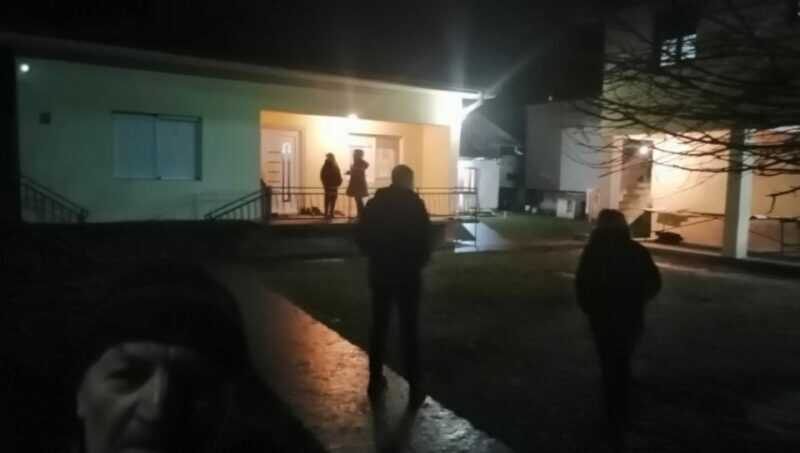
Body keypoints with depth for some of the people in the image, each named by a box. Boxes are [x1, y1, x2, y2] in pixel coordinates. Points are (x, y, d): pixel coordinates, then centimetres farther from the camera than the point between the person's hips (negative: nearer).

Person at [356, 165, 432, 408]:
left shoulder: (375, 203, 1)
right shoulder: (415, 204, -9)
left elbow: (362, 237, 2)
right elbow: (424, 239, -12)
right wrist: (420, 261, 6)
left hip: (380, 272, 3)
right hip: (408, 273, -3)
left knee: (379, 326, 14)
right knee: (410, 330, 4)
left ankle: (375, 380, 22)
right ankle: (415, 388, 7)